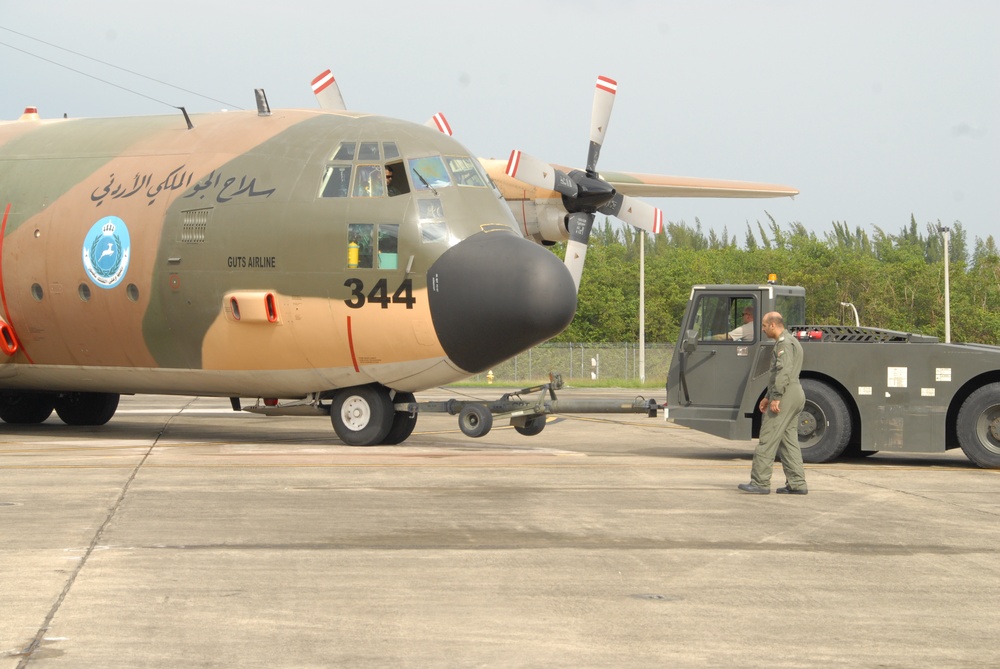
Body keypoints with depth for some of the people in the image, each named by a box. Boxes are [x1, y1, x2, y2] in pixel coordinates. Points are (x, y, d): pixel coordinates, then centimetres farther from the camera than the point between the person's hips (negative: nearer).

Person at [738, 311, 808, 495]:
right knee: (789, 441, 10)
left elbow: (783, 371, -22)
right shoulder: (791, 342, 23)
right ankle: (797, 484, 6)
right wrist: (767, 397, 28)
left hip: (786, 395, -11)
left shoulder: (784, 343, -11)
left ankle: (760, 482, -9)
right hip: (795, 396, 11)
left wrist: (776, 397, -24)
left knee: (767, 440, -9)